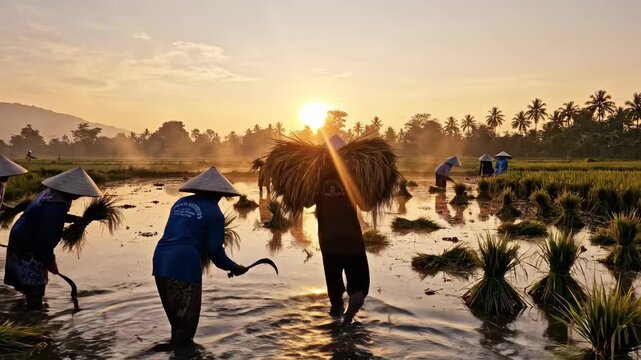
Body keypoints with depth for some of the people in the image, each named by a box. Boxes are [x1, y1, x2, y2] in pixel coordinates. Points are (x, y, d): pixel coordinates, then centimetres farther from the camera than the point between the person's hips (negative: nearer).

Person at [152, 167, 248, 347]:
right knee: (186, 320, 6)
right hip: (184, 267, -7)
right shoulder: (214, 213, -4)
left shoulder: (180, 203, 17)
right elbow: (215, 250, -7)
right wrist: (233, 267, 9)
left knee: (176, 318, 22)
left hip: (161, 263, 8)